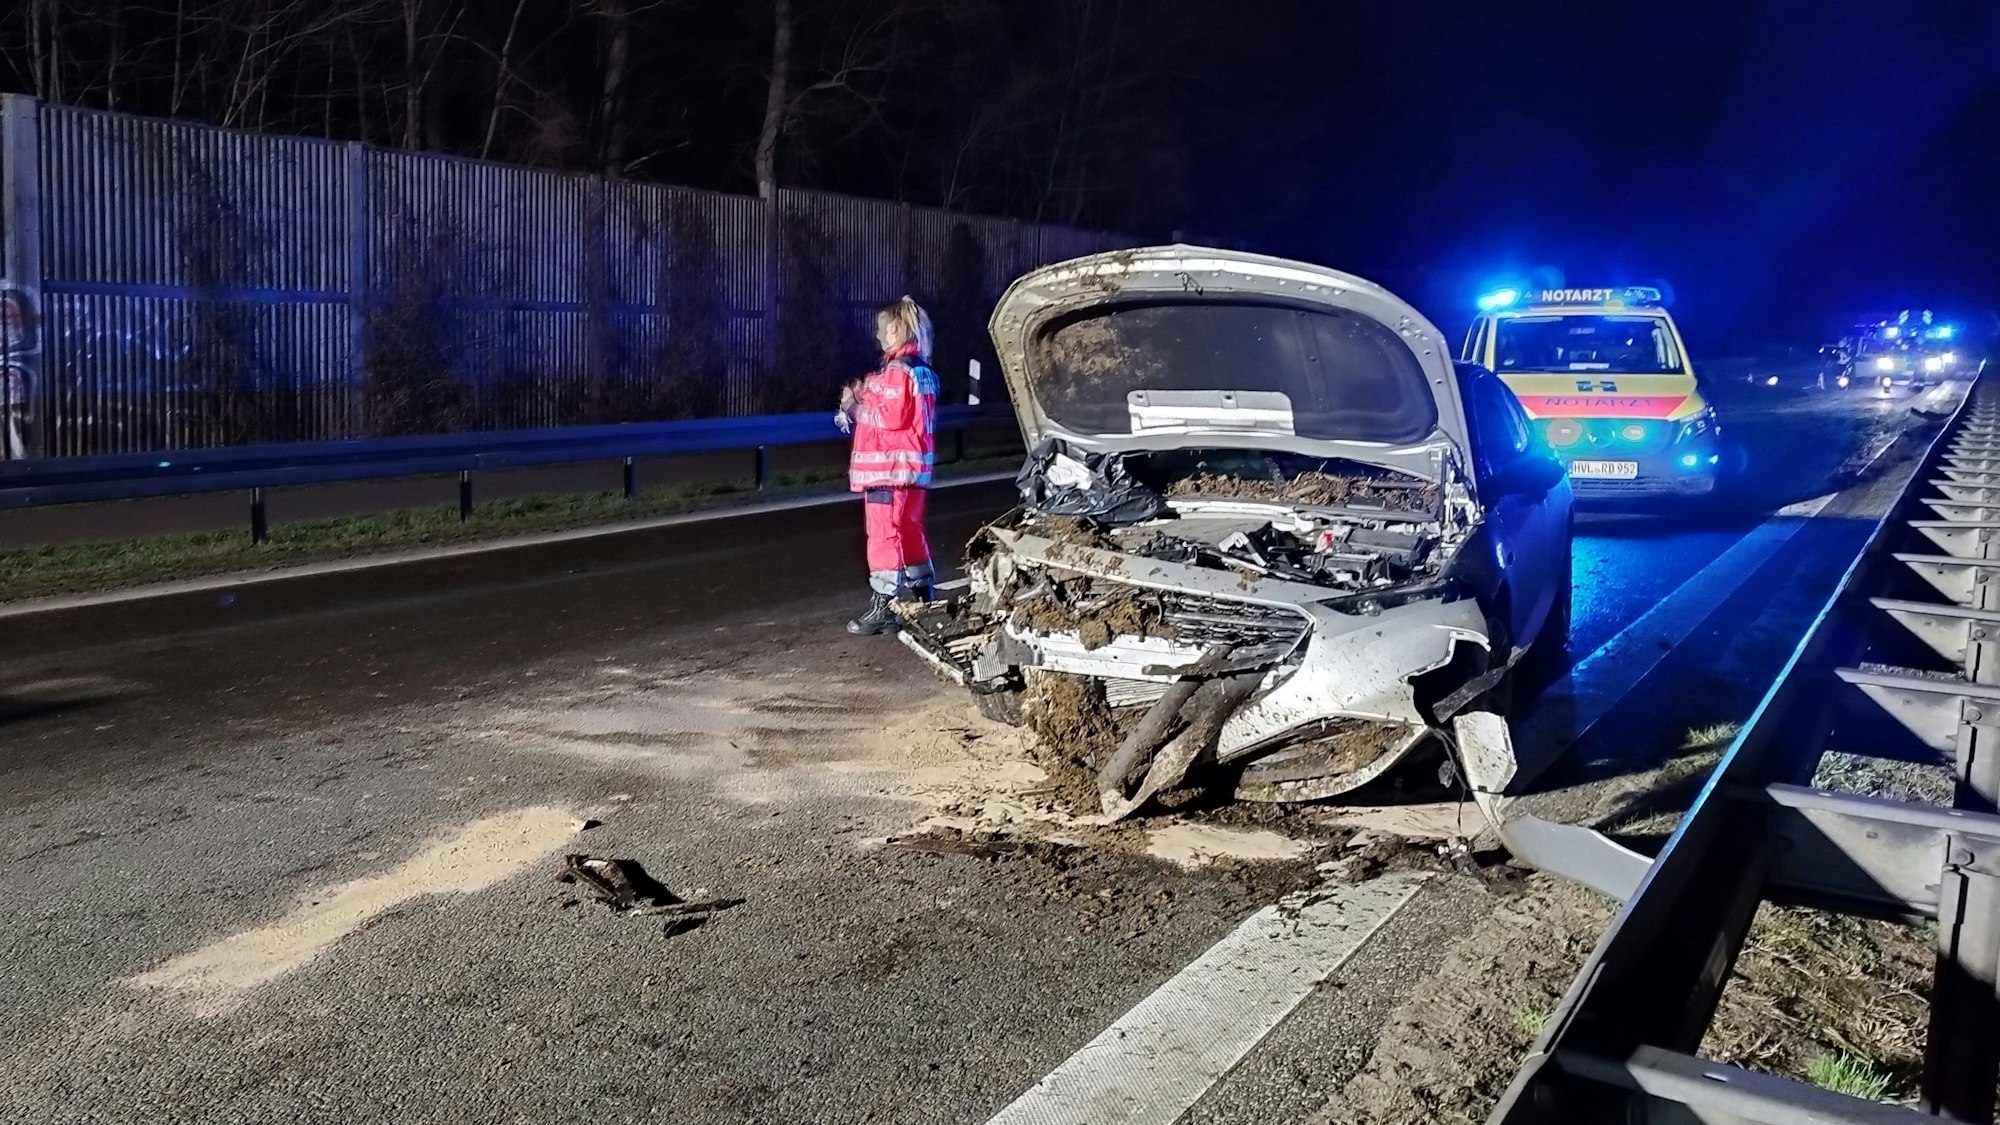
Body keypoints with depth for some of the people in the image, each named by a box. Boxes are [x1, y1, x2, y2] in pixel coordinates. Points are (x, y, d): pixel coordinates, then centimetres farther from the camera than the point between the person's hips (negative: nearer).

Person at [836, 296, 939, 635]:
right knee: (909, 532, 17)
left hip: (890, 468, -10)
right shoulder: (922, 370, 15)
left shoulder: (897, 370, -16)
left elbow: (891, 417, -21)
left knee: (885, 535, -6)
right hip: (912, 467, 10)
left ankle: (884, 608, -5)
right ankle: (921, 596, 25)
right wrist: (864, 400, 5)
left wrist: (855, 407, -8)